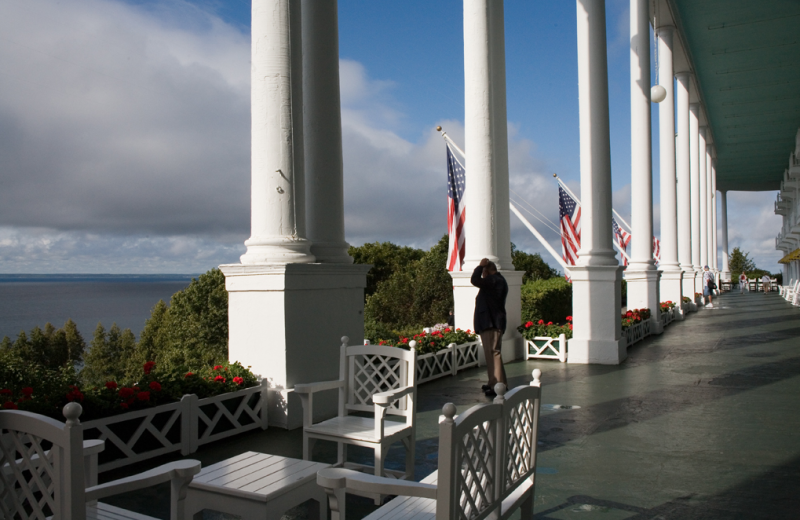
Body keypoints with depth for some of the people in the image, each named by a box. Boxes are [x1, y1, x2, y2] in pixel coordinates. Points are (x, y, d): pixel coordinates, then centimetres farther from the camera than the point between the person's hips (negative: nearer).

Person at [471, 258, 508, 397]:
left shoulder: (495, 280, -13)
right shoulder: (498, 280, 21)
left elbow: (475, 280, -25)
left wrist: (480, 266, -11)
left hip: (491, 323, -11)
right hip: (490, 323, 11)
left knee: (493, 353, -12)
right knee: (491, 353, 15)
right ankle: (494, 383, 22)